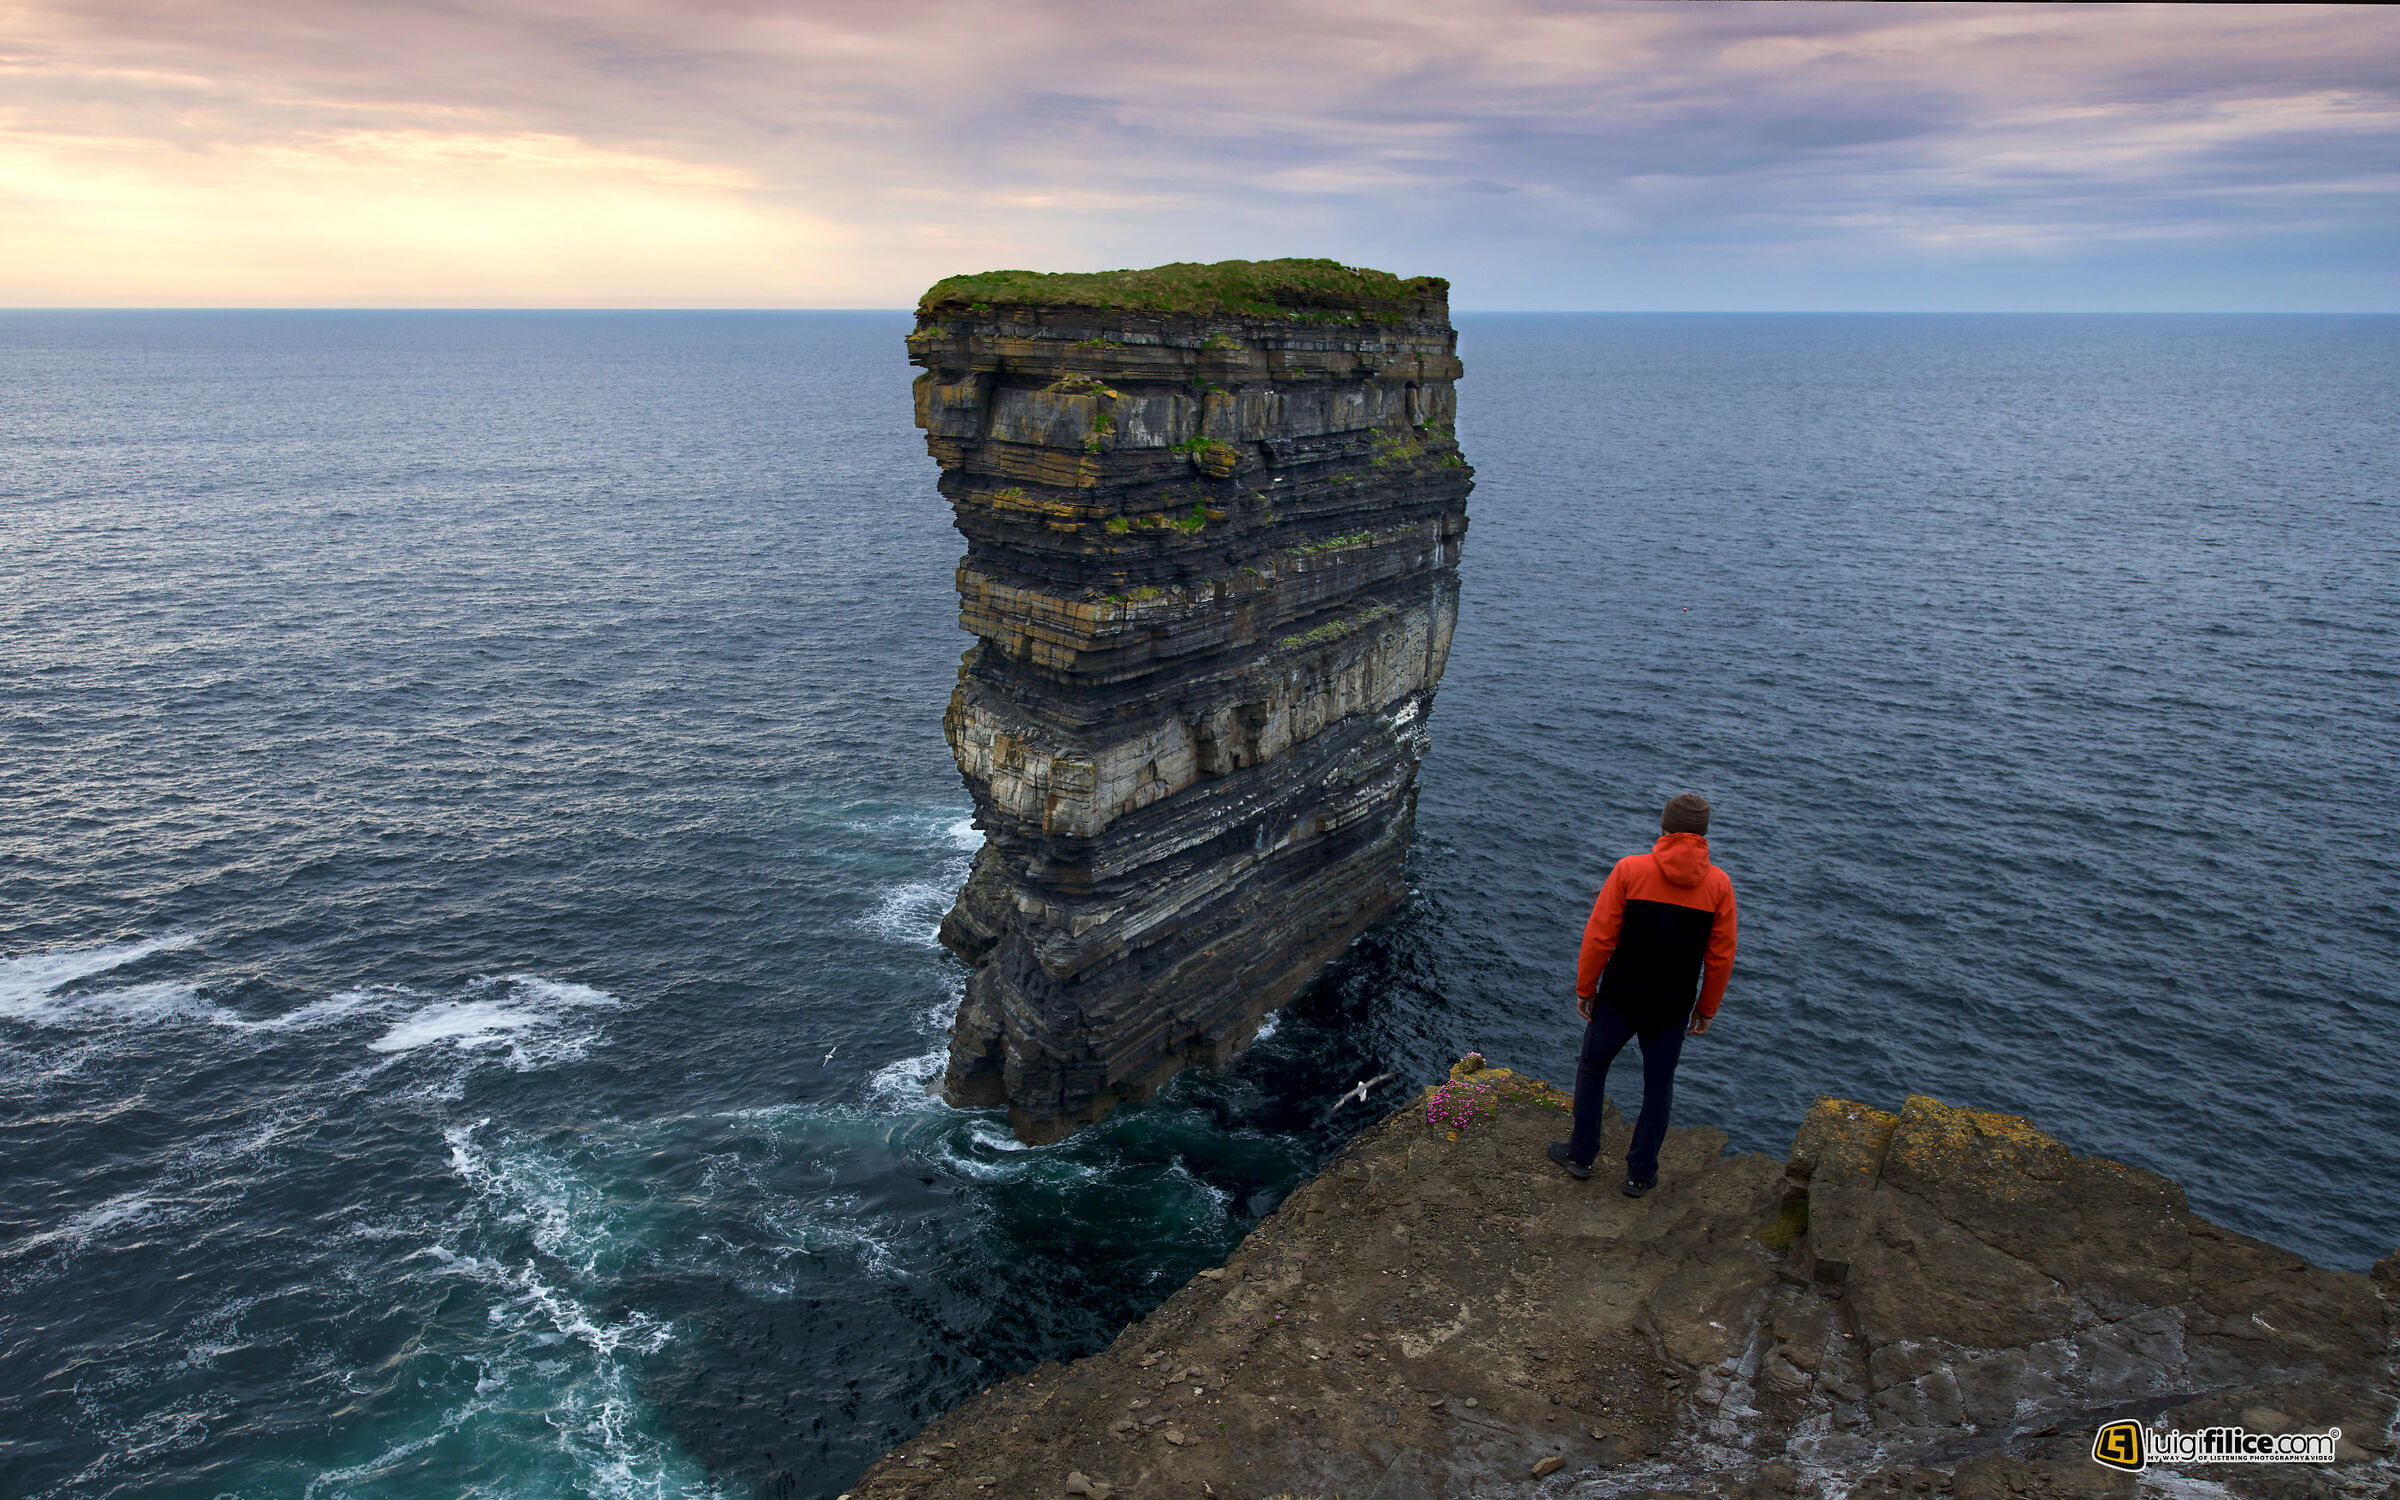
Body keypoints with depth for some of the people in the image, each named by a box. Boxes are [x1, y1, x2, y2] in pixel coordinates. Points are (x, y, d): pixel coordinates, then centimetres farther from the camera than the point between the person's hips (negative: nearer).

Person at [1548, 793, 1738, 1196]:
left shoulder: (1630, 870, -13)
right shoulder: (1719, 884, -7)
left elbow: (1599, 937, -11)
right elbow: (1721, 957, -1)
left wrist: (1584, 989, 2)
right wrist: (1707, 1009, 11)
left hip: (1619, 999, -1)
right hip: (1673, 1009, 1)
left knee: (1592, 1067, 19)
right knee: (1658, 1087, 16)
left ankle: (1581, 1154, 29)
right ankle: (1640, 1173, 25)